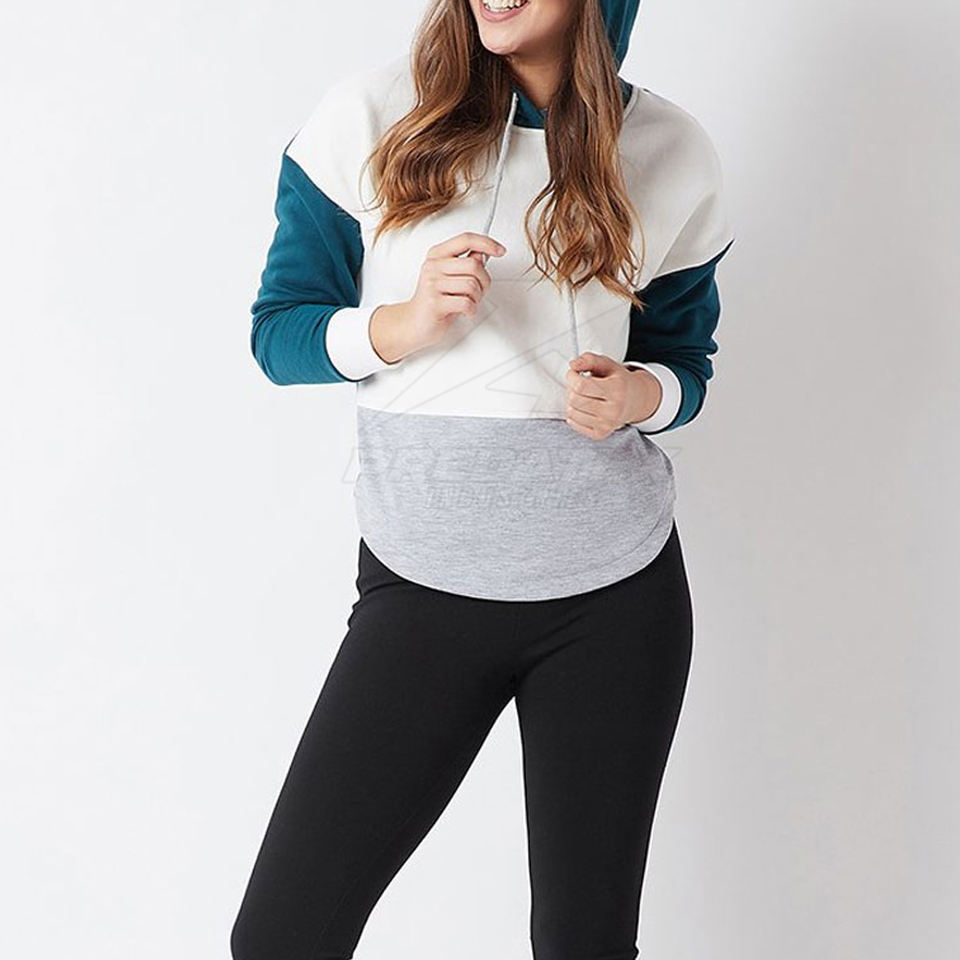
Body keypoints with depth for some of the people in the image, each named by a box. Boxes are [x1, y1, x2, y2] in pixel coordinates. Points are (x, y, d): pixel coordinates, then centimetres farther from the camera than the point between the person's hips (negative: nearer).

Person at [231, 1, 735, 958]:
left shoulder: (673, 152, 1)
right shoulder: (371, 114, -4)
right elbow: (279, 330, 1)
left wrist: (641, 395, -11)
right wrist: (404, 324, -20)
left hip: (616, 591, 1)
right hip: (420, 584, -1)